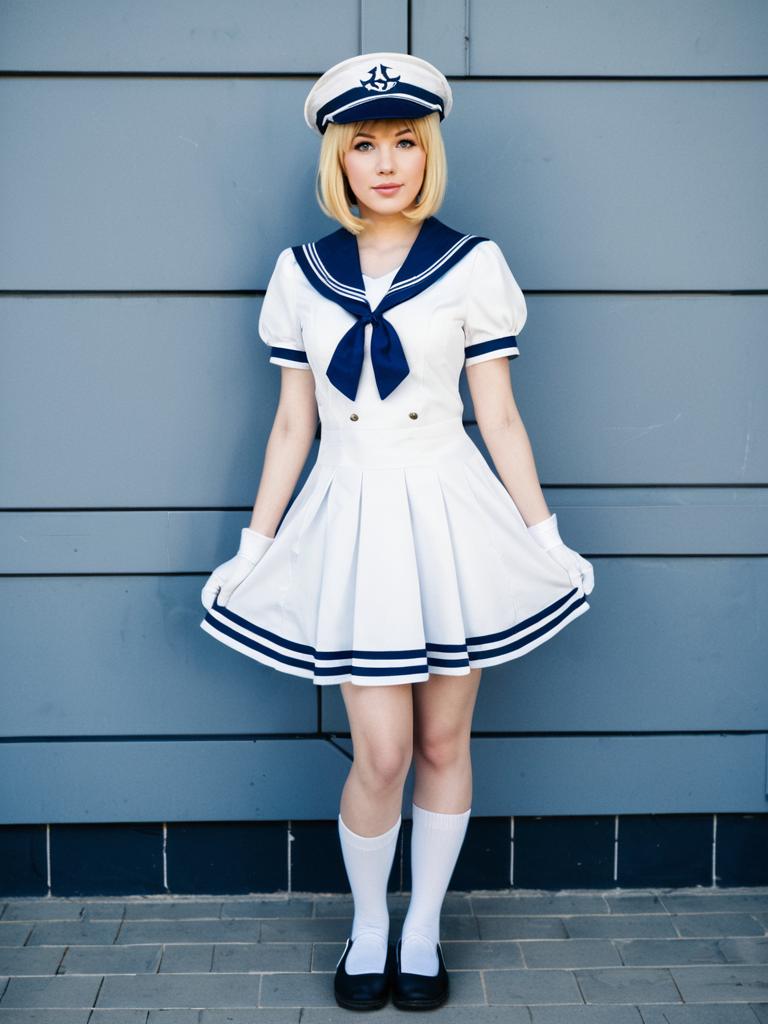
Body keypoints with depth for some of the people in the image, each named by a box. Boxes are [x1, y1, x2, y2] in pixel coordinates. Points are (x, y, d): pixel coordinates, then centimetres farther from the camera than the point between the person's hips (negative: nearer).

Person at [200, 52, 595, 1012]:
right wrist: (253, 549, 8)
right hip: (352, 519, 1)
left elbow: (499, 417, 2)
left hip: (452, 518, 0)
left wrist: (544, 536, 3)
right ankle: (367, 928, 25)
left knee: (443, 743, 9)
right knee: (380, 753, -2)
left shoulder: (472, 264, -2)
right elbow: (292, 424, 8)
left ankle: (422, 930, 29)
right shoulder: (301, 272, 4)